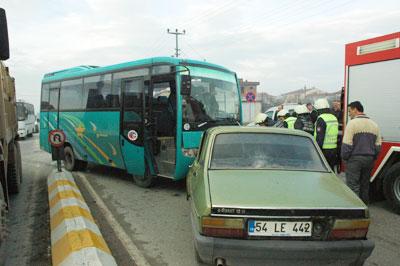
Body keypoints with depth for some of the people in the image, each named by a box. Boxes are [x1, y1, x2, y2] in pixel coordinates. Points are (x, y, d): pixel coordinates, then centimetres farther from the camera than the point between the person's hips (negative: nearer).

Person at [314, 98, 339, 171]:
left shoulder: (321, 119, -14)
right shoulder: (334, 118, 14)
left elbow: (319, 137, -19)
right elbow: (336, 135, 18)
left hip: (324, 150, -8)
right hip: (334, 149, 8)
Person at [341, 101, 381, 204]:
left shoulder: (352, 123, -10)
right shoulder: (374, 124, 10)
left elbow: (347, 145, -14)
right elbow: (378, 146, 11)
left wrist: (344, 157, -2)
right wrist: (372, 158, 18)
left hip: (355, 159, -6)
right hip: (369, 160, 6)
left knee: (353, 186, -3)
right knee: (365, 185, 15)